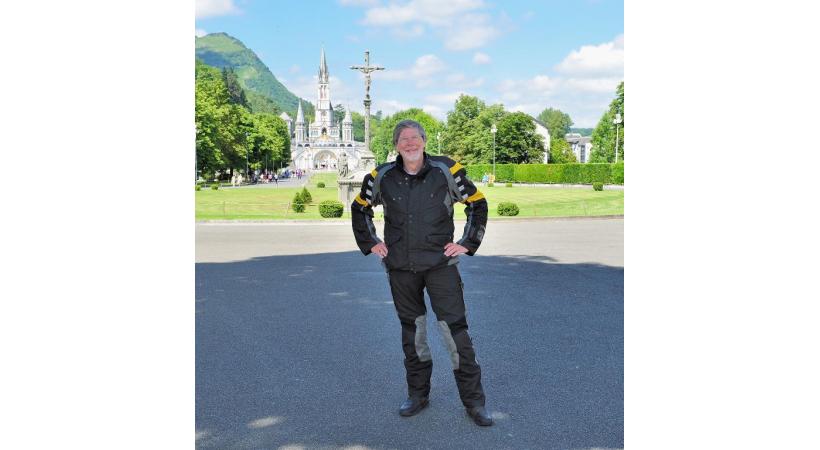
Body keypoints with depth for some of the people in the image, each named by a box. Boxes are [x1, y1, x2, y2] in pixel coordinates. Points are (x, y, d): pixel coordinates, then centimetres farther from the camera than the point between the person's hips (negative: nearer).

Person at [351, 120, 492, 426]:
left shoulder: (446, 171, -4)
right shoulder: (382, 177, 2)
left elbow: (478, 204, 6)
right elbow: (360, 208, 19)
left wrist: (467, 243, 1)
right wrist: (370, 243, 10)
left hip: (440, 263, -2)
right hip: (400, 267, 3)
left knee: (455, 330, -6)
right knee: (412, 331, 12)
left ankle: (474, 401, 6)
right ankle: (417, 394, 27)